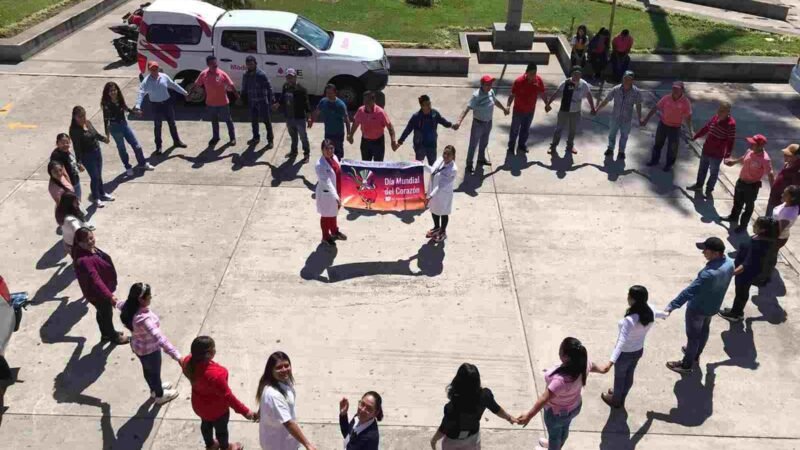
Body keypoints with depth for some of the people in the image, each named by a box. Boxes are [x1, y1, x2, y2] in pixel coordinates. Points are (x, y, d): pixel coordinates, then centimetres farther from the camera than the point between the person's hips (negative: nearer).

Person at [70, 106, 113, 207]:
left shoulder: (88, 123, -1)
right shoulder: (74, 129, -20)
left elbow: (96, 134, 15)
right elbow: (77, 147, -23)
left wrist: (103, 138, -4)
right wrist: (79, 161, -26)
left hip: (97, 151, 6)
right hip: (87, 156, -6)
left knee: (99, 175, 20)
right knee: (94, 177, 3)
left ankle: (102, 194, 39)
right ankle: (96, 198, 22)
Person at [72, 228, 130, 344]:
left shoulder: (90, 249, -7)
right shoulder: (84, 260, -38)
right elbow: (95, 280, -39)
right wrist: (109, 296, -38)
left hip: (103, 287, 9)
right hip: (97, 293, -9)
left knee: (102, 313, 29)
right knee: (107, 314, 16)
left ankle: (106, 333, 51)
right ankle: (113, 337, 40)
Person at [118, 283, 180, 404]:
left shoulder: (129, 307, -17)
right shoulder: (144, 318, -44)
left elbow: (120, 305, 10)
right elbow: (159, 338, -50)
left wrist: (117, 303, 37)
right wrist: (176, 355, -53)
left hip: (138, 346, 8)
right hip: (149, 350, -7)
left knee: (147, 369, 32)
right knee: (155, 372, 22)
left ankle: (154, 389, 59)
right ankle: (160, 395, 49)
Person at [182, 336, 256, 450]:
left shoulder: (189, 361, -24)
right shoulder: (215, 374, -45)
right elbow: (228, 396, -33)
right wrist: (245, 411, -21)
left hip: (199, 404, 6)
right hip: (216, 409, -6)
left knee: (206, 423, 35)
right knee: (221, 428, 26)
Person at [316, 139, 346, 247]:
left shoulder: (334, 157, -5)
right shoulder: (320, 165, -30)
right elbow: (327, 182, -34)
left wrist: (338, 193, 13)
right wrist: (336, 196, -40)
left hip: (335, 191, 7)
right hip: (326, 194, -7)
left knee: (334, 213, 29)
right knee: (326, 216, 15)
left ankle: (334, 231, 53)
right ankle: (326, 237, 38)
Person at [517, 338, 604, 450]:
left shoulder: (561, 379, -45)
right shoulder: (583, 364, -21)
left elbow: (544, 398, -46)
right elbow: (592, 366, 3)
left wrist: (529, 415, -44)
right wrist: (601, 370, 26)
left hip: (557, 413, -7)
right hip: (574, 407, 7)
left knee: (554, 433, 25)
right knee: (564, 429, 34)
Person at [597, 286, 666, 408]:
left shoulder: (629, 320, -39)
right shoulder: (650, 311, -16)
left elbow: (622, 342, -47)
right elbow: (657, 313, 11)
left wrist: (610, 362, -54)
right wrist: (664, 315, 37)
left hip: (625, 353, -6)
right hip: (638, 351, 6)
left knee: (619, 377, 22)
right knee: (629, 376, 29)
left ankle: (616, 400, 47)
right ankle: (621, 398, 54)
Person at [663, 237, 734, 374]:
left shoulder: (709, 273, -41)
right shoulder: (729, 263, -14)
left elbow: (689, 291, -40)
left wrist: (671, 306, -37)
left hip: (698, 308, -8)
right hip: (713, 306, 8)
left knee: (693, 335, 12)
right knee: (704, 329, 29)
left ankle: (687, 364, 32)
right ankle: (696, 354, 53)